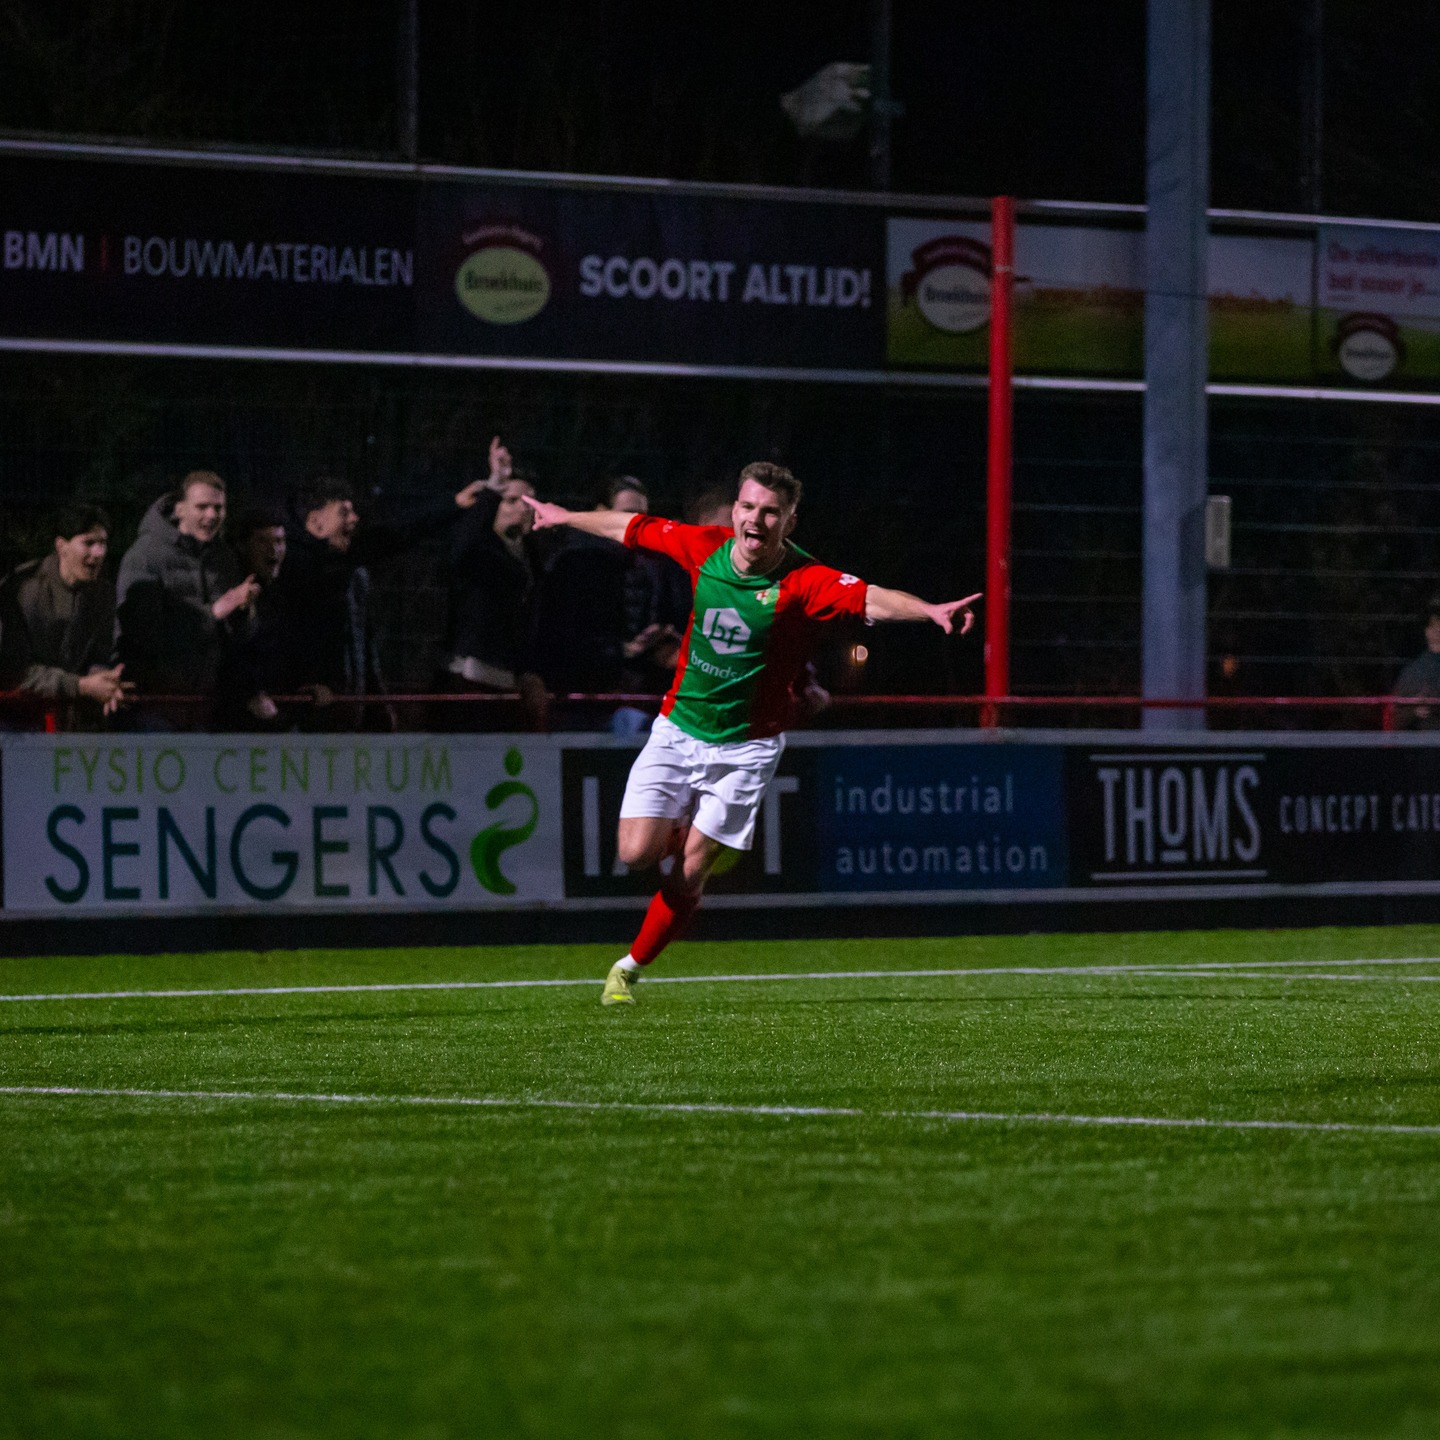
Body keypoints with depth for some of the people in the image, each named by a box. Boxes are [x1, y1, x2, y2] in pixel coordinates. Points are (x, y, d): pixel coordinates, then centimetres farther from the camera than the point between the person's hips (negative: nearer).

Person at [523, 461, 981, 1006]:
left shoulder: (804, 582, -19)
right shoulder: (704, 547, -7)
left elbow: (871, 599, -37)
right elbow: (632, 528, 11)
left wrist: (931, 610, -56)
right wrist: (564, 516, 25)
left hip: (745, 746, -3)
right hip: (678, 729, 3)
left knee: (688, 874, -4)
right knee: (637, 852, -9)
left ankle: (631, 968, 18)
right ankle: (687, 833, 26)